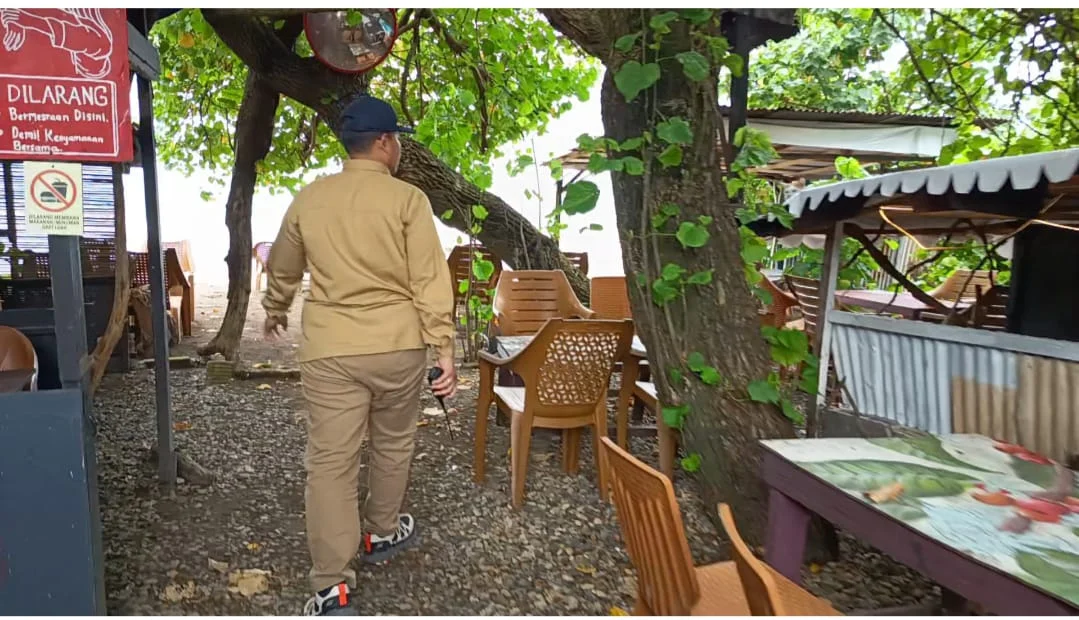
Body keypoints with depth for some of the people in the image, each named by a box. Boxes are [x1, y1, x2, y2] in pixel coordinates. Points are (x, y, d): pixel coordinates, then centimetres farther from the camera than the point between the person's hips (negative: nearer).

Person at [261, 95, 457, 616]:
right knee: (392, 444, 20)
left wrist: (274, 313, 38)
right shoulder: (408, 199, -5)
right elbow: (430, 280, -10)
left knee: (330, 461, 3)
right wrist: (444, 348, -5)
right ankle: (383, 534, 39)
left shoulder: (308, 199, 6)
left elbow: (282, 270, 19)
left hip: (329, 349, 2)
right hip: (398, 345, -1)